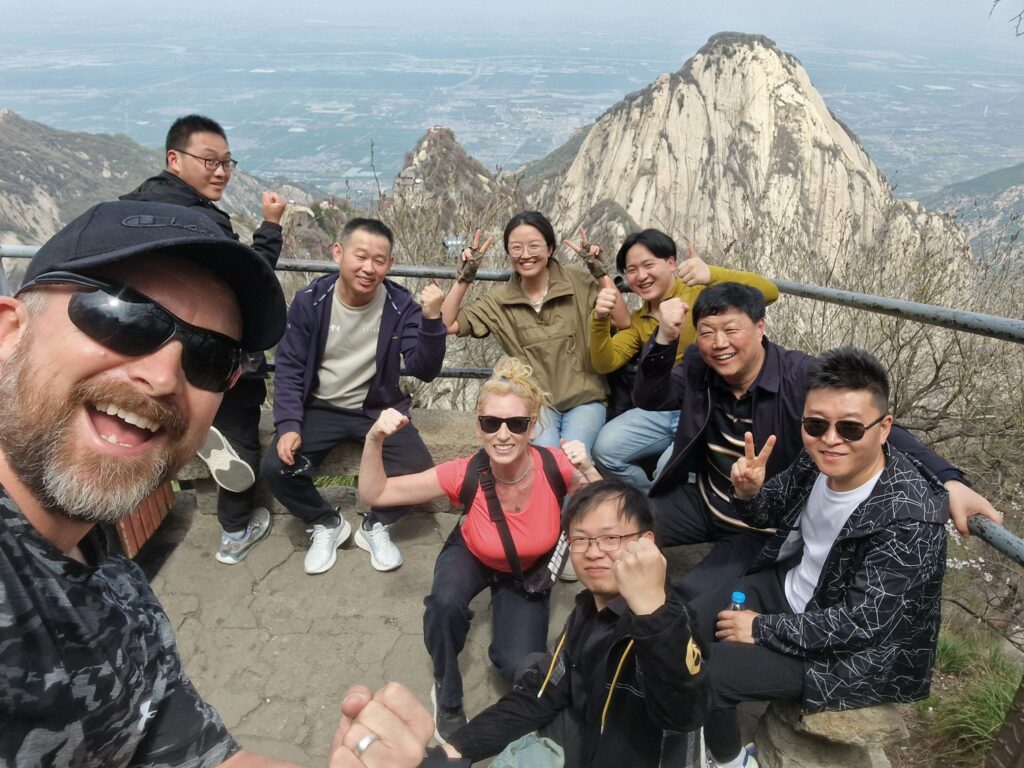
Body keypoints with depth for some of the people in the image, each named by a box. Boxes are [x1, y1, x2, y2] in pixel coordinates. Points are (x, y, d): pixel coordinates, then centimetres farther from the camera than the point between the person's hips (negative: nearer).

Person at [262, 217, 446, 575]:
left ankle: (375, 526, 11)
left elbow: (424, 370, -17)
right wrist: (289, 424, -18)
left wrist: (431, 320, -33)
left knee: (419, 471, -22)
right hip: (320, 409, 1)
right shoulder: (310, 300, -11)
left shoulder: (401, 305, -12)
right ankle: (326, 524, 10)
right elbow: (289, 368, -5)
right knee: (275, 468, -21)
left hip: (379, 410, 0)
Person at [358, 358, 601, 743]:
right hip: (472, 556, 0)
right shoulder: (465, 475, -32)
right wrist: (375, 439, -43)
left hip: (531, 568, 0)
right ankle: (447, 695, -2)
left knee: (519, 667, -17)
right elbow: (374, 493, -25)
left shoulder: (556, 465, -33)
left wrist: (588, 472, -47)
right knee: (445, 602, -32)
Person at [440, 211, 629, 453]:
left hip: (583, 400, 0)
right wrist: (465, 277, -9)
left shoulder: (578, 283, -3)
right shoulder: (499, 300, 2)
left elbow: (622, 322, -11)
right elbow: (446, 325, -3)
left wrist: (600, 272, -16)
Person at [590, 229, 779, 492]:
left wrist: (713, 274, -37)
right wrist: (600, 321, -16)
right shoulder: (637, 320, 14)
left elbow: (769, 292, -20)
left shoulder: (702, 291, -6)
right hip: (662, 410, 6)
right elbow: (605, 364, 3)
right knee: (606, 450, -11)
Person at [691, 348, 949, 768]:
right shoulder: (820, 459, -13)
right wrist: (748, 492, -19)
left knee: (699, 676, -14)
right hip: (789, 587, 7)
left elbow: (860, 624, -27)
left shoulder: (910, 517, -32)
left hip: (859, 651, -7)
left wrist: (762, 629, -19)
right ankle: (704, 730, 36)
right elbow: (773, 513, 5)